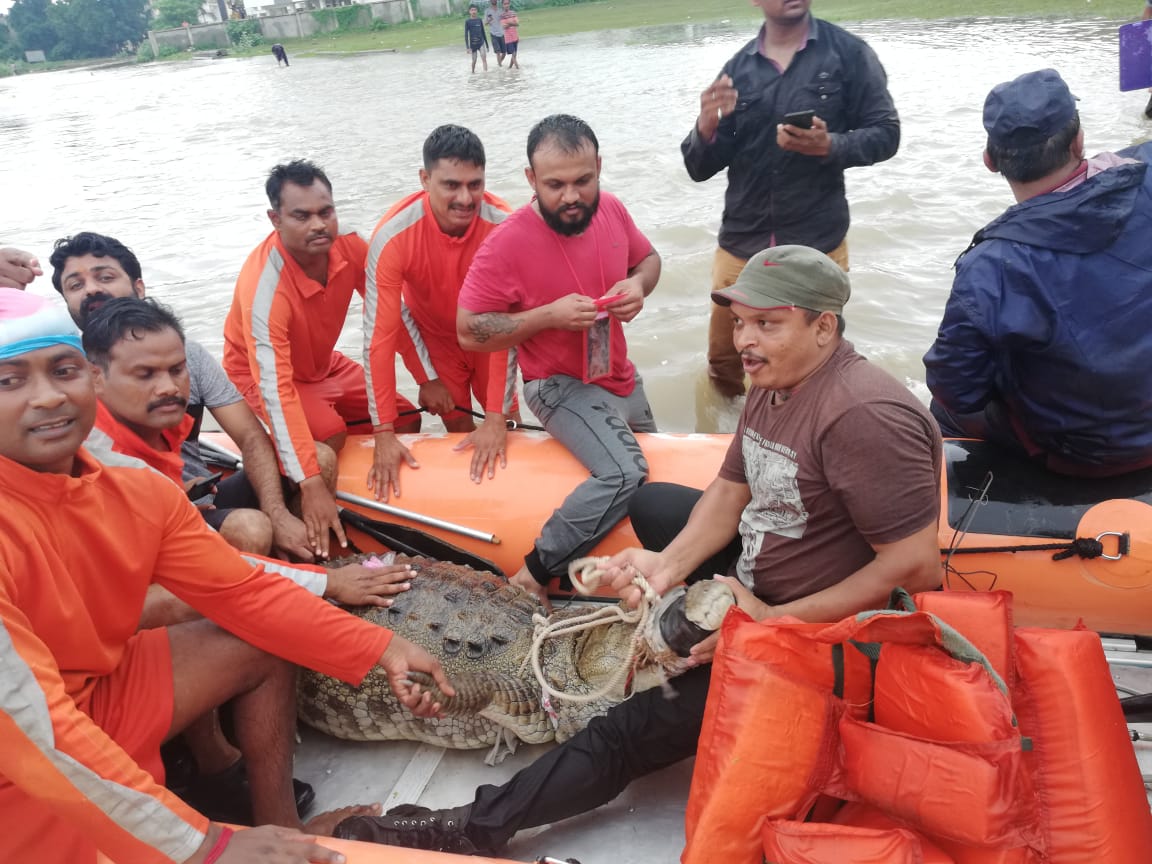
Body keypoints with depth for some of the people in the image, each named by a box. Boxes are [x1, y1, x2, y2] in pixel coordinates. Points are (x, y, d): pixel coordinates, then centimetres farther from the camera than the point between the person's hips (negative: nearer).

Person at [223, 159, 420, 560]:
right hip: (262, 374, -6)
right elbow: (274, 388, -41)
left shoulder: (350, 248, -22)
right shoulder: (264, 286, -37)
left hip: (324, 364, 6)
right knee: (328, 436, -30)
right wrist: (310, 485, -46)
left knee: (405, 420, 1)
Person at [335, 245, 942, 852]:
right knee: (650, 502, 19)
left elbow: (917, 567, -29)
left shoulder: (863, 416, -29)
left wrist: (775, 621, -25)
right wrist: (670, 564, -13)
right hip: (756, 583, 10)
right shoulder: (774, 379, 0)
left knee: (638, 728, -13)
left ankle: (476, 827, 1)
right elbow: (731, 490, 4)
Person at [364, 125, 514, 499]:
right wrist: (384, 435, -31)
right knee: (460, 430, 1)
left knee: (504, 435, 2)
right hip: (432, 335, 0)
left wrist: (497, 419, -30)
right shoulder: (393, 236, -33)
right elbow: (379, 337, -31)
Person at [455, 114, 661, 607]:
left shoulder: (611, 211, -8)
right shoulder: (507, 244, -25)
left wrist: (638, 284, -13)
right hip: (559, 385, -8)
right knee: (624, 473, -29)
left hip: (619, 376, 8)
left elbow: (648, 257, 11)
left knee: (652, 458, 25)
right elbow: (468, 332, -21)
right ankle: (533, 575, -16)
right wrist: (548, 314, -30)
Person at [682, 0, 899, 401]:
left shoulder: (849, 53, -3)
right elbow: (699, 169, 3)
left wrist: (830, 146, -20)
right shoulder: (737, 68, 2)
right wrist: (707, 128, -19)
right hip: (740, 244, 2)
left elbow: (886, 133, -1)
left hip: (817, 244, -2)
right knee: (723, 362, 12)